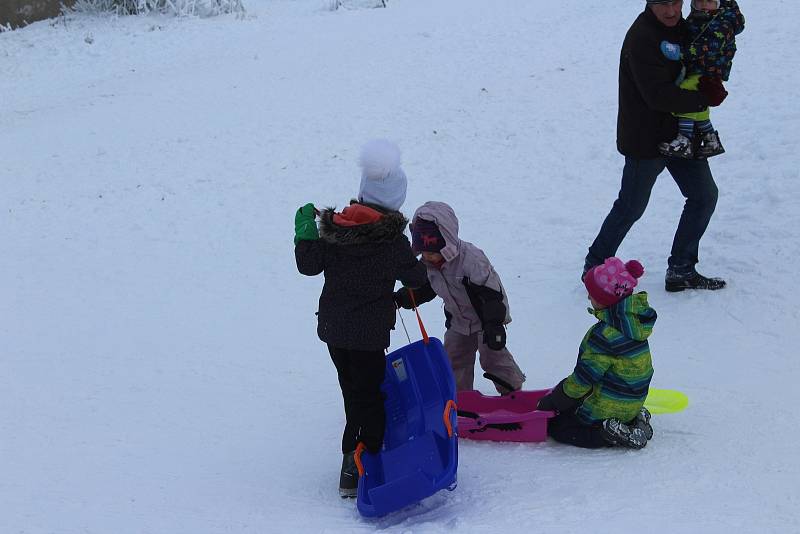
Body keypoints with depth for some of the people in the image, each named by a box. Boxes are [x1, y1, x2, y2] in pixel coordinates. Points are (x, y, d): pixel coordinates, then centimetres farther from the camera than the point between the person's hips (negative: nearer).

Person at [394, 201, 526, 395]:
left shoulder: (471, 259, -34)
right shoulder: (428, 265, -11)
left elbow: (491, 293, -31)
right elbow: (422, 289, 7)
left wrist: (494, 324, -36)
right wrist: (400, 298, -8)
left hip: (486, 317, -7)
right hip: (458, 319, 7)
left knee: (493, 355, -3)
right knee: (454, 357, 11)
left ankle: (513, 391, 17)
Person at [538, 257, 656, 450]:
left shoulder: (605, 335, -27)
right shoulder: (632, 321, 0)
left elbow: (582, 381, -21)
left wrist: (549, 402, -9)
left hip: (606, 409, -9)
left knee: (555, 425, 3)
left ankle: (619, 434, -9)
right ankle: (635, 420, 9)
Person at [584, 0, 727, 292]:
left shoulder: (680, 26, 6)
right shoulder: (641, 38, -22)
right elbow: (658, 95, -28)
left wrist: (708, 82, -9)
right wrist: (704, 98, -19)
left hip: (681, 133, 9)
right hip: (646, 139, -8)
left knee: (704, 195, 9)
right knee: (631, 207, 1)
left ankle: (681, 271, 20)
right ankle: (595, 267, 20)